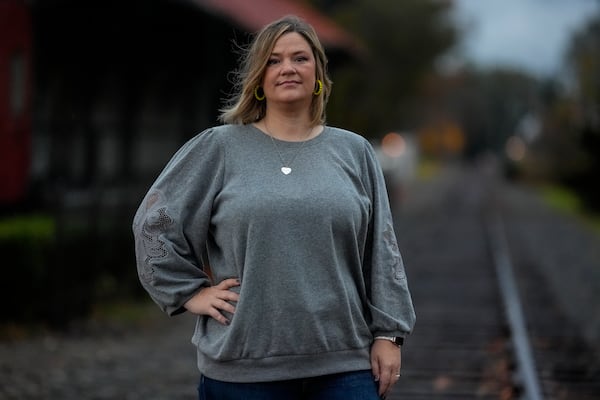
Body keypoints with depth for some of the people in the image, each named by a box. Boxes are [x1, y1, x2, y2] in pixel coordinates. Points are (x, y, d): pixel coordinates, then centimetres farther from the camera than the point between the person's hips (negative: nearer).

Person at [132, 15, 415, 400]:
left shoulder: (355, 152, 10)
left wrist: (388, 333, 3)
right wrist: (191, 293, 1)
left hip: (345, 360, 1)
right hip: (243, 367, -1)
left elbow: (381, 252, 8)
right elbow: (155, 222, 7)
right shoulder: (217, 148, 3)